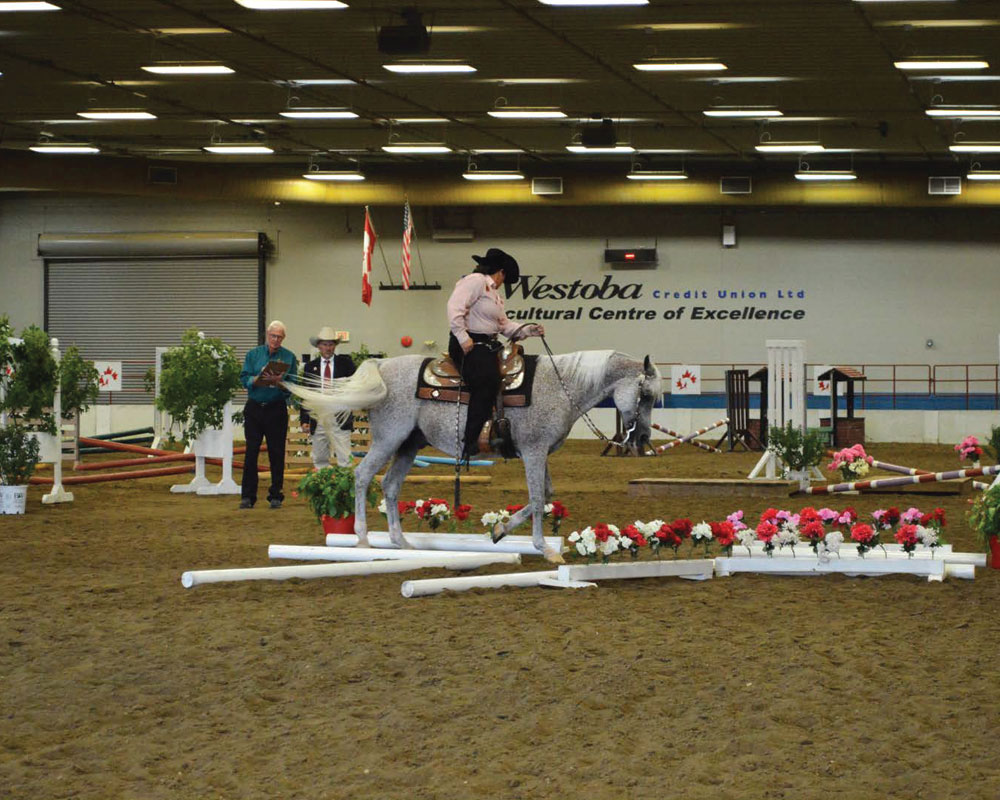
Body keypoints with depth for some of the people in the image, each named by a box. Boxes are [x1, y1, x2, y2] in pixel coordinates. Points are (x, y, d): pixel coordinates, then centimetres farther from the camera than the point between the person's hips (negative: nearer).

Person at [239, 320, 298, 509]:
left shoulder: (289, 357, 4)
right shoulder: (253, 354, 8)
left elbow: (293, 384, -2)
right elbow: (244, 378, 2)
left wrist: (279, 381, -20)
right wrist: (256, 380, -17)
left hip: (277, 409, -1)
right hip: (254, 407, 1)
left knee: (276, 453, 2)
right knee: (251, 451, -2)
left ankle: (275, 495, 10)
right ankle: (247, 496, 2)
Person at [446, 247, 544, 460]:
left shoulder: (494, 293, 26)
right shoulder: (475, 281, -6)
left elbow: (505, 325, 21)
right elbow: (455, 307, -19)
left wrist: (529, 330, 7)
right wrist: (463, 337, -23)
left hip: (489, 345, 11)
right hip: (469, 345, -11)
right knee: (487, 381, -27)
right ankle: (470, 443, -28)